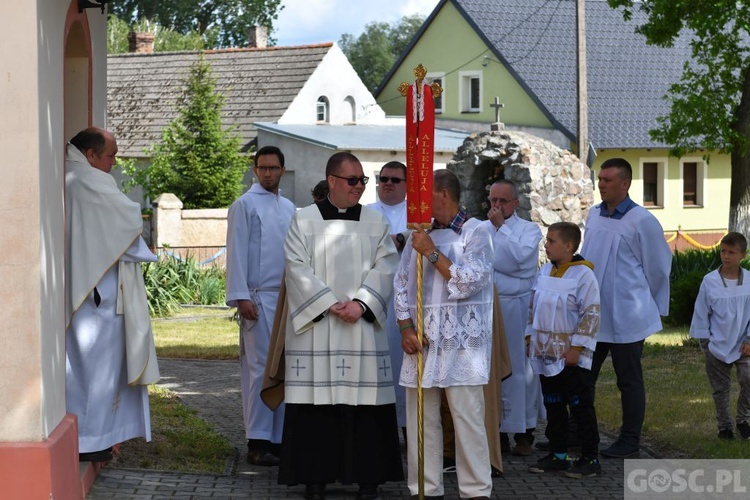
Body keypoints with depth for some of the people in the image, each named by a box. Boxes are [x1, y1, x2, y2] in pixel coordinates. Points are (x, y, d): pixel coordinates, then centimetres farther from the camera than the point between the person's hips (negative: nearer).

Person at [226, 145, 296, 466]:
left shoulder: (288, 208, 17)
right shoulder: (245, 205, 0)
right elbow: (236, 253, -5)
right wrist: (241, 297, -13)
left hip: (287, 297, 6)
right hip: (259, 298, -6)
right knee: (261, 367, -7)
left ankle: (279, 438, 10)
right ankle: (257, 442, -4)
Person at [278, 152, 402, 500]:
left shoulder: (376, 223, 10)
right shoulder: (303, 221, 3)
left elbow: (385, 268, 1)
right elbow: (298, 268, -4)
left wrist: (360, 304, -13)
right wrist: (331, 305, -12)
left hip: (364, 326, 2)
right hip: (315, 327, -2)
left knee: (365, 401, 0)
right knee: (316, 400, -1)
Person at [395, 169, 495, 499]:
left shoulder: (476, 232, 0)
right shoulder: (420, 234, 15)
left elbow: (468, 283, -11)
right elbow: (401, 284, 13)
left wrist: (432, 253, -11)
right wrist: (405, 327, 1)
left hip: (460, 342, -5)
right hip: (421, 339, 5)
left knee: (467, 418, -6)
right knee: (421, 418, 5)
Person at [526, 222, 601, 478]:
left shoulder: (583, 274, -13)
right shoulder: (545, 271, 8)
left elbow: (591, 314, -16)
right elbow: (534, 306, 18)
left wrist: (576, 347, -18)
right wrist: (531, 338, 12)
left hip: (572, 356, -7)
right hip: (546, 352, 7)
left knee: (581, 407, -2)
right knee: (553, 406, 13)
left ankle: (590, 458, 5)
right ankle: (557, 455, 22)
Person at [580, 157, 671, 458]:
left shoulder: (642, 222, -13)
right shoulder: (593, 215, 6)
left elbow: (658, 269, -5)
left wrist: (653, 307, 3)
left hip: (625, 317, -6)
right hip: (591, 315, 6)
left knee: (629, 381, 5)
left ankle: (630, 442, 15)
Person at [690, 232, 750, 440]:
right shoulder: (710, 281, -9)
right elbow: (701, 313, -1)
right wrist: (704, 341, 0)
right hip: (717, 346, 0)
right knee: (721, 389, 9)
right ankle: (724, 426, 26)